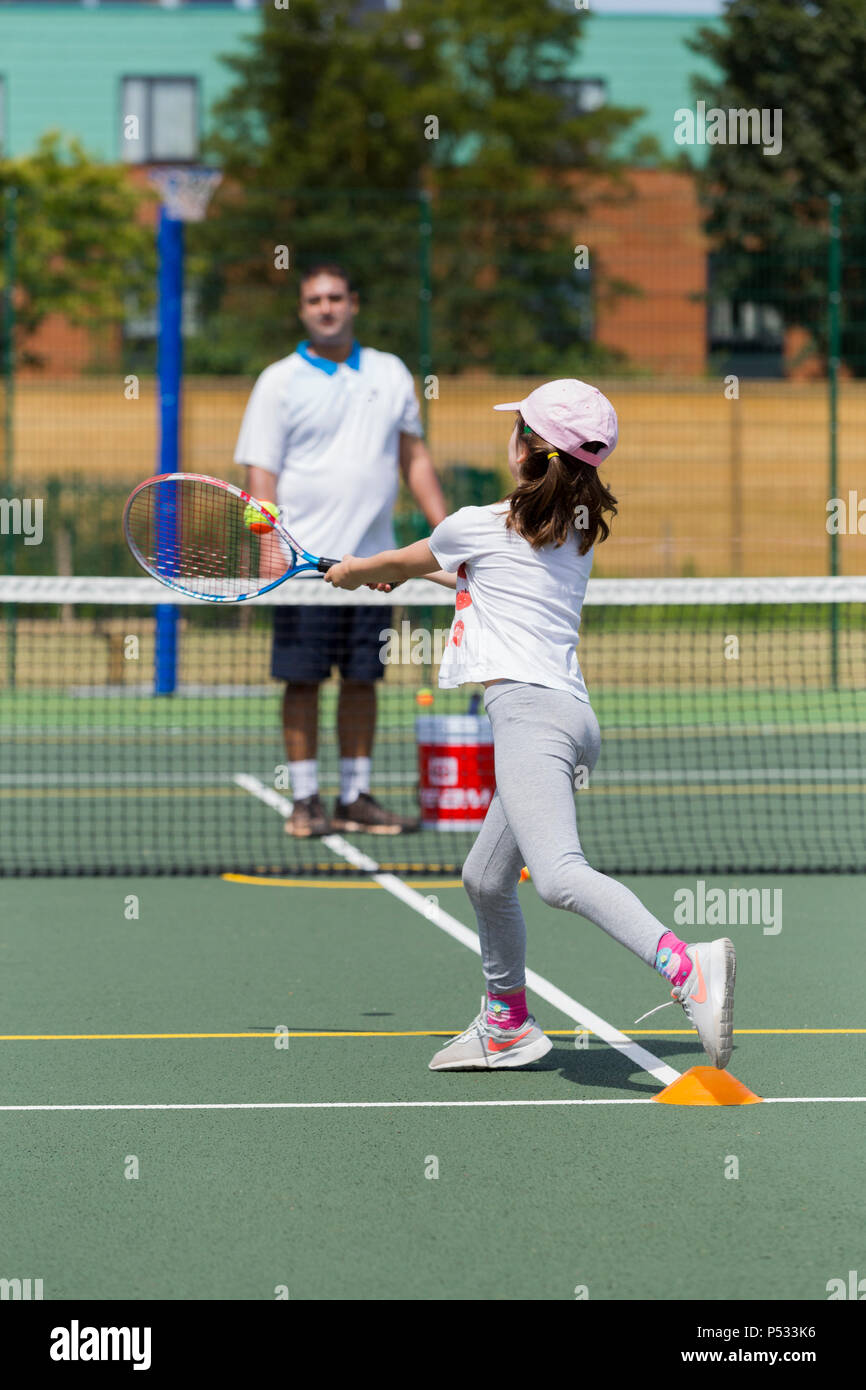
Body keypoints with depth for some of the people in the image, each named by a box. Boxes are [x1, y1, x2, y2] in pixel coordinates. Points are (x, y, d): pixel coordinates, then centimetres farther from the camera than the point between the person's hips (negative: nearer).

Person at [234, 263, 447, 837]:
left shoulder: (390, 374, 12)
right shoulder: (280, 381, 1)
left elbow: (415, 458, 16)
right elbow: (261, 469, -3)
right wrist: (270, 542, -15)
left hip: (373, 557, 3)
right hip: (306, 556, -3)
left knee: (363, 679, 7)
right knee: (303, 680, -2)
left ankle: (357, 798, 13)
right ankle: (306, 800, 4)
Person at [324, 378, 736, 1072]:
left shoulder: (476, 526, 2)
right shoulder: (578, 534, 21)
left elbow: (397, 565, 23)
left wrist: (353, 570, 44)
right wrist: (440, 574, 57)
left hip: (529, 706, -9)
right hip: (570, 711, 9)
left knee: (560, 875, -27)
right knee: (486, 879, 22)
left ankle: (688, 968, -46)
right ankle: (507, 1025, 34)